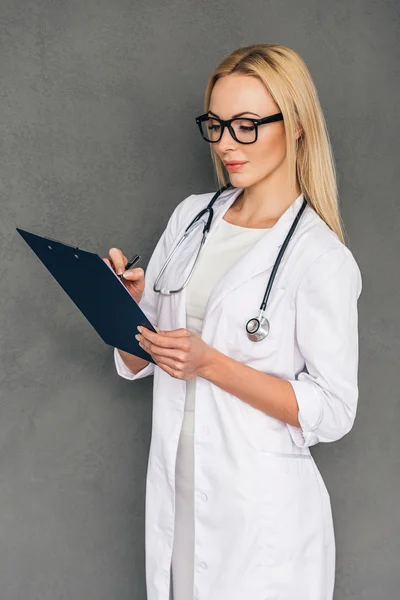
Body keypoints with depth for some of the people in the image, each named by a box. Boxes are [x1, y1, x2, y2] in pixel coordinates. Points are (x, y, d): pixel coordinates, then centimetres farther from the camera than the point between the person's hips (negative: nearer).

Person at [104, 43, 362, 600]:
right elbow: (138, 363, 8)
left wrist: (211, 364, -23)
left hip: (262, 510, -5)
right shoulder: (191, 216, 3)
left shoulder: (321, 258, -14)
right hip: (173, 491, 5)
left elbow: (332, 412, -14)